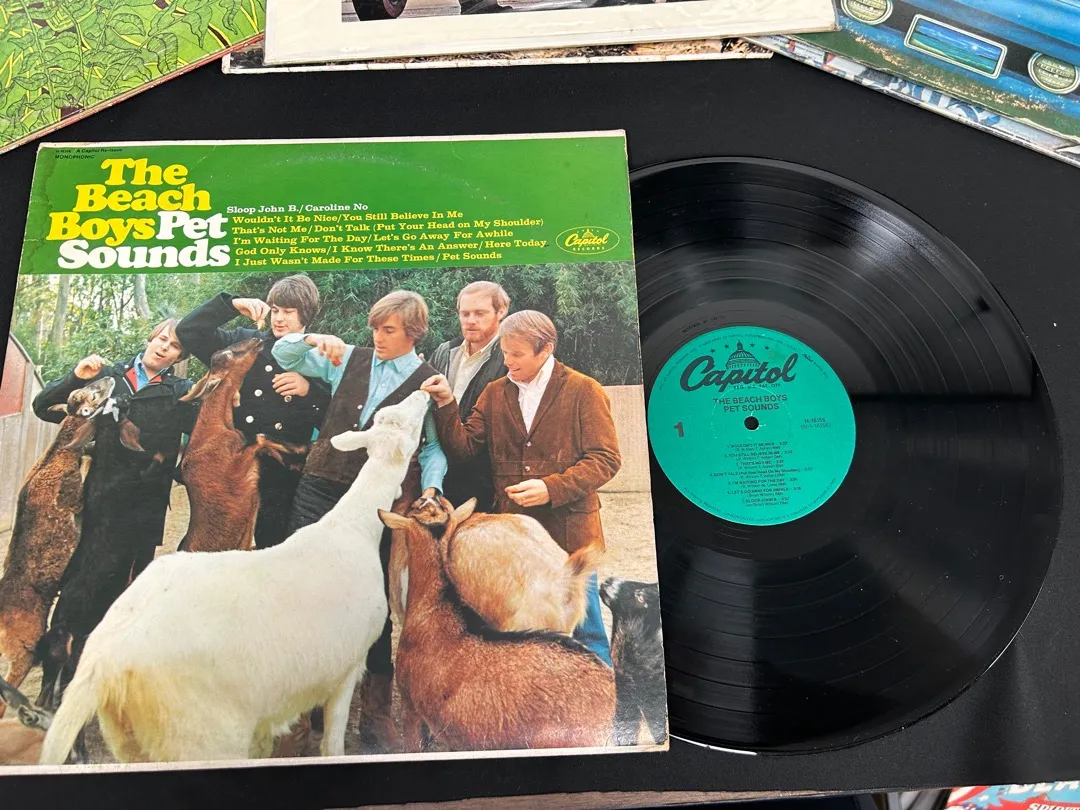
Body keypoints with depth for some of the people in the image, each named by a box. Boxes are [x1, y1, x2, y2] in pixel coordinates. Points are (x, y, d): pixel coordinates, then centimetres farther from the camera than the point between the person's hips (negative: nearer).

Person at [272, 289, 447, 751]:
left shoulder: (428, 383, 2)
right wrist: (317, 339, -4)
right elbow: (283, 354, 15)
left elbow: (434, 446, 3)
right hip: (319, 489, 3)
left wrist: (429, 490, -14)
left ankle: (375, 710, 19)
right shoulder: (350, 359, 9)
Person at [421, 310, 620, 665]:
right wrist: (446, 405, -10)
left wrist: (552, 488, -20)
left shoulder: (584, 391, -4)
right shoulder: (495, 393, 9)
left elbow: (606, 458, -9)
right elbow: (464, 448, 5)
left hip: (569, 529, -4)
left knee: (585, 627, 7)